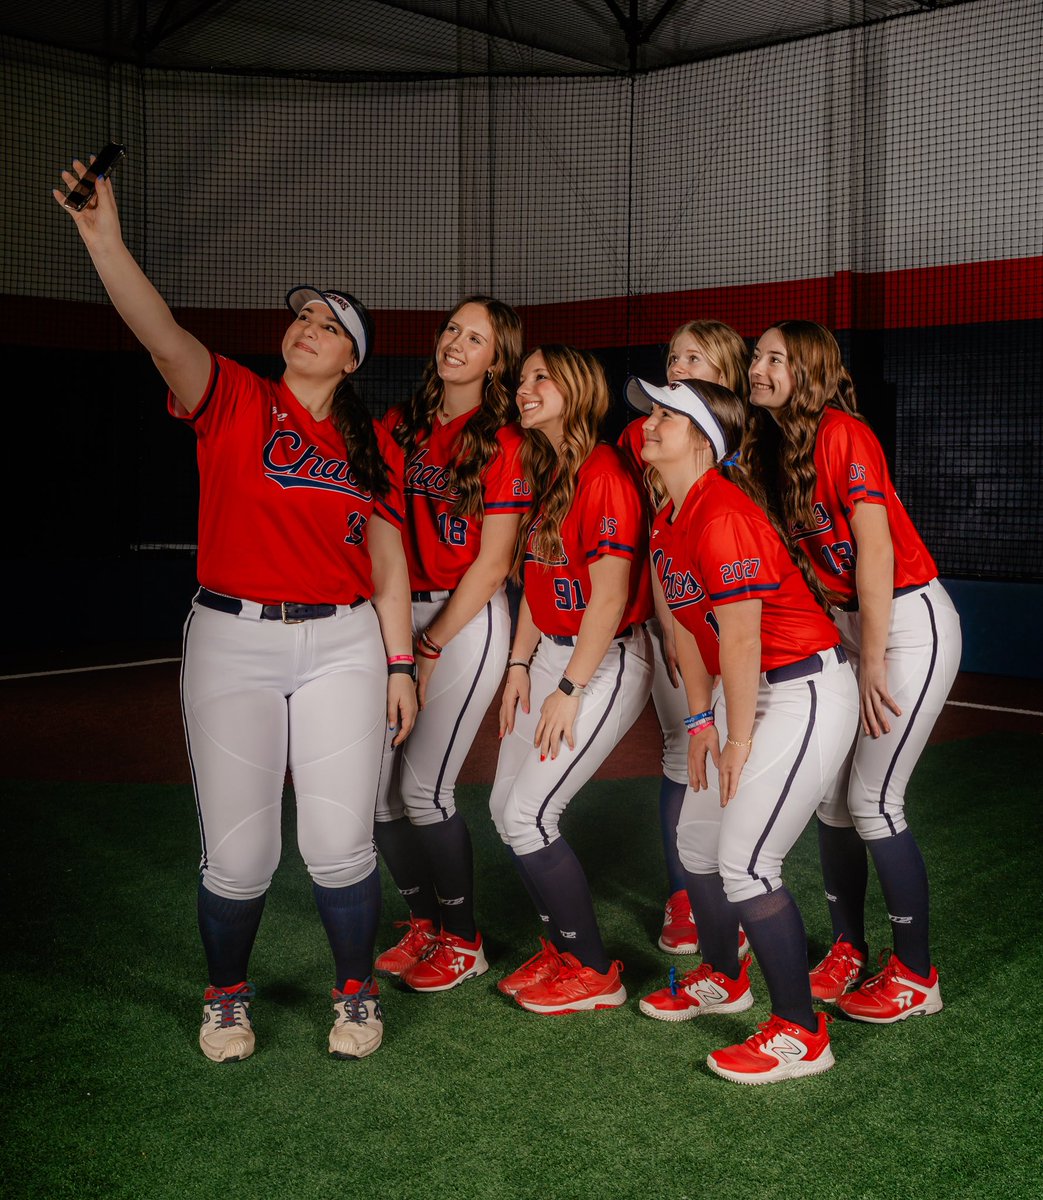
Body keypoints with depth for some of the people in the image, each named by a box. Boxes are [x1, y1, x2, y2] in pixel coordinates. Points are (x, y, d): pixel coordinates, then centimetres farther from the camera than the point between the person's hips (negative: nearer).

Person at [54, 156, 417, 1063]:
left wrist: (400, 664, 6)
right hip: (232, 644, -1)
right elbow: (165, 337, -18)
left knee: (340, 845, 2)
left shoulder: (373, 445, 8)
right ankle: (227, 996, 30)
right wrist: (104, 239, -31)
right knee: (238, 852, 3)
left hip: (342, 646, 2)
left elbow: (389, 564, 9)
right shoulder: (234, 402, 0)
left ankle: (356, 994, 27)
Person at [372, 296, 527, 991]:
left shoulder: (503, 444, -5)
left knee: (423, 785, -9)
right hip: (400, 614, 6)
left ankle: (463, 941, 12)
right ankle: (423, 923, 24)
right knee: (374, 782, 2)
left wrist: (429, 649, -10)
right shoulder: (400, 427, 11)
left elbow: (491, 568, -9)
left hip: (469, 621, -5)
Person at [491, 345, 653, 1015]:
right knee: (506, 807, 8)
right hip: (551, 655, 9)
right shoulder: (543, 474, 12)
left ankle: (595, 973, 8)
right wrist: (520, 665, 8)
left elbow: (610, 594, -19)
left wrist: (569, 691, -17)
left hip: (606, 663, -9)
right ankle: (562, 947, 25)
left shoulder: (603, 473, -17)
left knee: (528, 816, -9)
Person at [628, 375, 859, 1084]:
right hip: (746, 691, 10)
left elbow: (741, 638, -22)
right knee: (697, 840, 16)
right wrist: (702, 720, 11)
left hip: (806, 692, -10)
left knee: (746, 863, -11)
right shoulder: (669, 521, 7)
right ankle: (723, 979, 39)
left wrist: (739, 739, -14)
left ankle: (800, 1034, 3)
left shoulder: (723, 517, -24)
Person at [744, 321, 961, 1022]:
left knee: (872, 800, -8)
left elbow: (875, 551, -20)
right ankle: (848, 952, 22)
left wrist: (873, 667, -18)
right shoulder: (779, 447, 7)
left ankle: (916, 977, 7)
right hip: (850, 623, 8)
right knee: (830, 793, 7)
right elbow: (804, 555, 9)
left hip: (911, 622, -8)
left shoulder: (844, 434, -18)